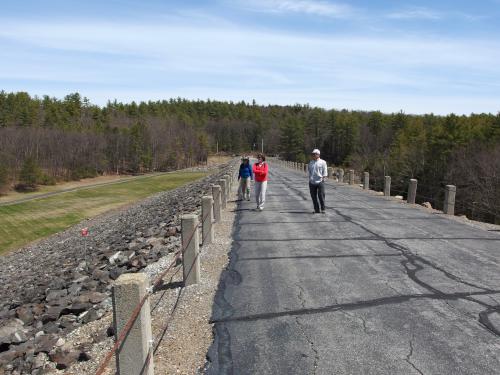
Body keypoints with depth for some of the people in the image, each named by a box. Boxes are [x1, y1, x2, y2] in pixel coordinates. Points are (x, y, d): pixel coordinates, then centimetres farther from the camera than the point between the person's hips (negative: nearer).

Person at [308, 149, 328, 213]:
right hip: (312, 182, 5)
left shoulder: (322, 162, 0)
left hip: (320, 182, -4)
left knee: (321, 196, -5)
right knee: (313, 196, 5)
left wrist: (323, 178, -10)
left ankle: (323, 209, 9)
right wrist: (310, 178, 10)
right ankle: (316, 209, 14)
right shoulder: (311, 163, 14)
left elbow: (325, 172, -1)